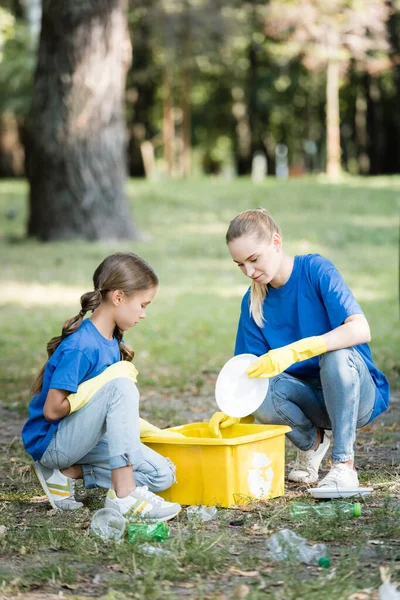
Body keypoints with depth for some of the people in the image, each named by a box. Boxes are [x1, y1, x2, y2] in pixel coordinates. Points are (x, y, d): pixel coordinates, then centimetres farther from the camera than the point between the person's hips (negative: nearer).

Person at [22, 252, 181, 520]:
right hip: (52, 442, -9)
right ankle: (124, 495, -30)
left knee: (162, 475, -4)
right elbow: (52, 410, -23)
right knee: (121, 386, -30)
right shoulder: (80, 346, -23)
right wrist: (107, 380, -21)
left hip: (85, 438, 9)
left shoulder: (113, 340, 4)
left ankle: (67, 473, 2)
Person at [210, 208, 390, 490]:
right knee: (263, 396, -29)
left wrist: (293, 352, -38)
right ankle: (312, 442, 3)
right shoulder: (254, 301, 1)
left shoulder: (316, 269, -15)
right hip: (312, 399, 4)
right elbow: (251, 370, 0)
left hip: (358, 394, -3)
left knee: (337, 355, -36)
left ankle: (344, 464, -24)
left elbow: (361, 330, -28)